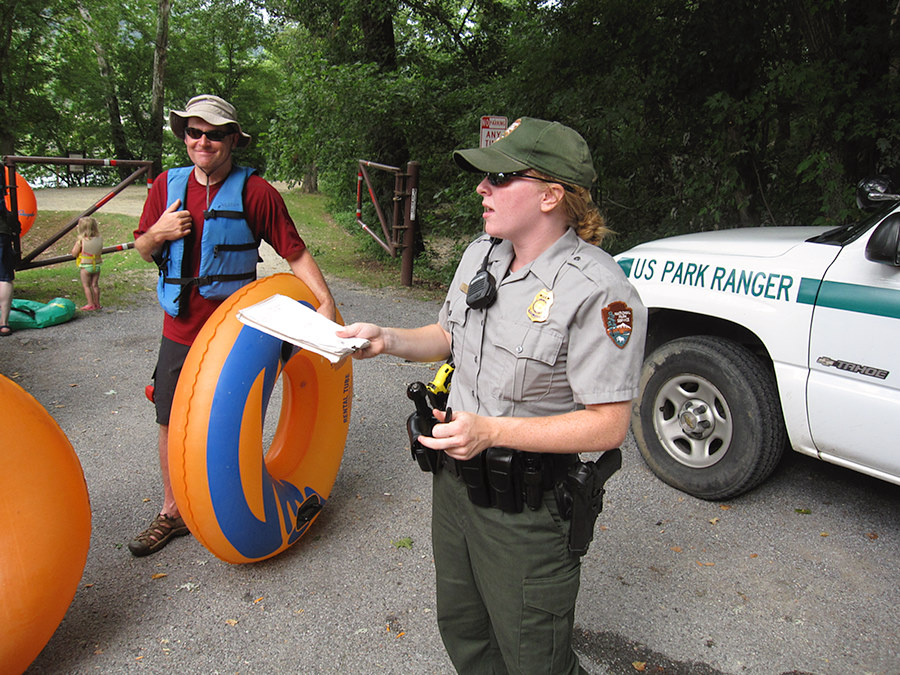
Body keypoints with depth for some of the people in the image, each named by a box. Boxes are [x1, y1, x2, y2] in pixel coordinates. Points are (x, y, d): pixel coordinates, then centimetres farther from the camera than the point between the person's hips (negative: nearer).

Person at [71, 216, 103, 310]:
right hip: (97, 265, 4)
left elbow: (74, 253, -7)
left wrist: (76, 244, 4)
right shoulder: (99, 239, -4)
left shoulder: (81, 240, -15)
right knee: (95, 285, 14)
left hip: (85, 266, -4)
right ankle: (97, 303, 19)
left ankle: (91, 304, 4)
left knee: (86, 285, 6)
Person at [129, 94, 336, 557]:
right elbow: (142, 249, 14)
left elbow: (295, 253, -10)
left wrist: (325, 300, -22)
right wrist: (157, 234, -9)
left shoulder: (255, 192, -9)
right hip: (179, 330, 5)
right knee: (171, 422, 13)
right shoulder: (167, 186, 4)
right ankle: (172, 513, 32)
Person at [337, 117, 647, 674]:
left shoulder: (599, 292, -23)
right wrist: (387, 339, -3)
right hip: (455, 479, 8)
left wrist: (492, 430, -29)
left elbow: (609, 425, -23)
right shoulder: (482, 252, 2)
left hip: (527, 508, -7)